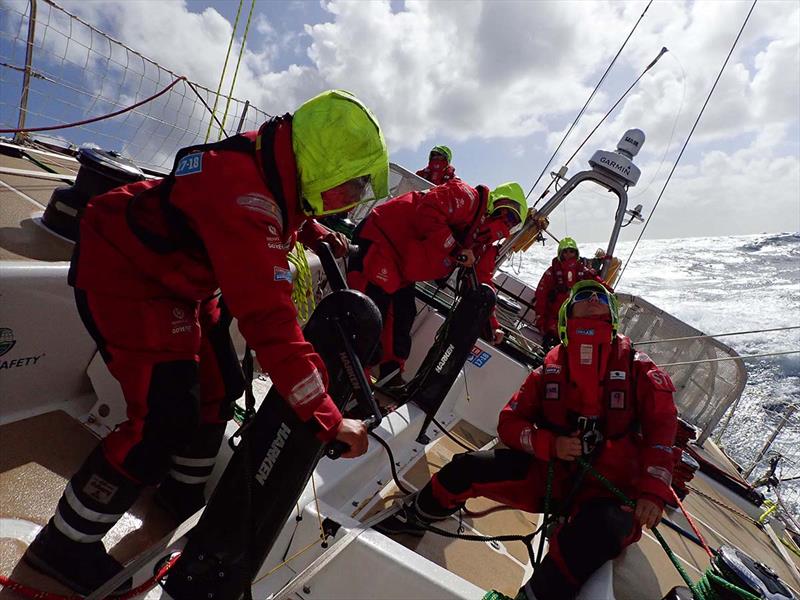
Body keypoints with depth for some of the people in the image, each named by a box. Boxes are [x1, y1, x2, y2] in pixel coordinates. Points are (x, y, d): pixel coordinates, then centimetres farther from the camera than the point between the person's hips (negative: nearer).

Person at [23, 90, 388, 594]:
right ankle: (65, 543, 9)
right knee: (166, 420, -13)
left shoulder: (274, 163, -7)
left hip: (174, 278, 9)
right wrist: (328, 419, -36)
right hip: (124, 278, -9)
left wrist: (313, 231, 4)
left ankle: (185, 495, 35)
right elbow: (269, 321, -41)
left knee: (220, 386, 12)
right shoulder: (247, 197, -36)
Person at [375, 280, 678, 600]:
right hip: (548, 470, 3)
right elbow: (510, 422, 6)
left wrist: (652, 491, -20)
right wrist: (551, 444, -13)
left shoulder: (637, 367, 1)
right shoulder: (550, 368, 7)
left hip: (609, 489, -2)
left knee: (597, 532, -37)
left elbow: (661, 426, -7)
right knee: (467, 468, -11)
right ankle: (411, 519, 16)